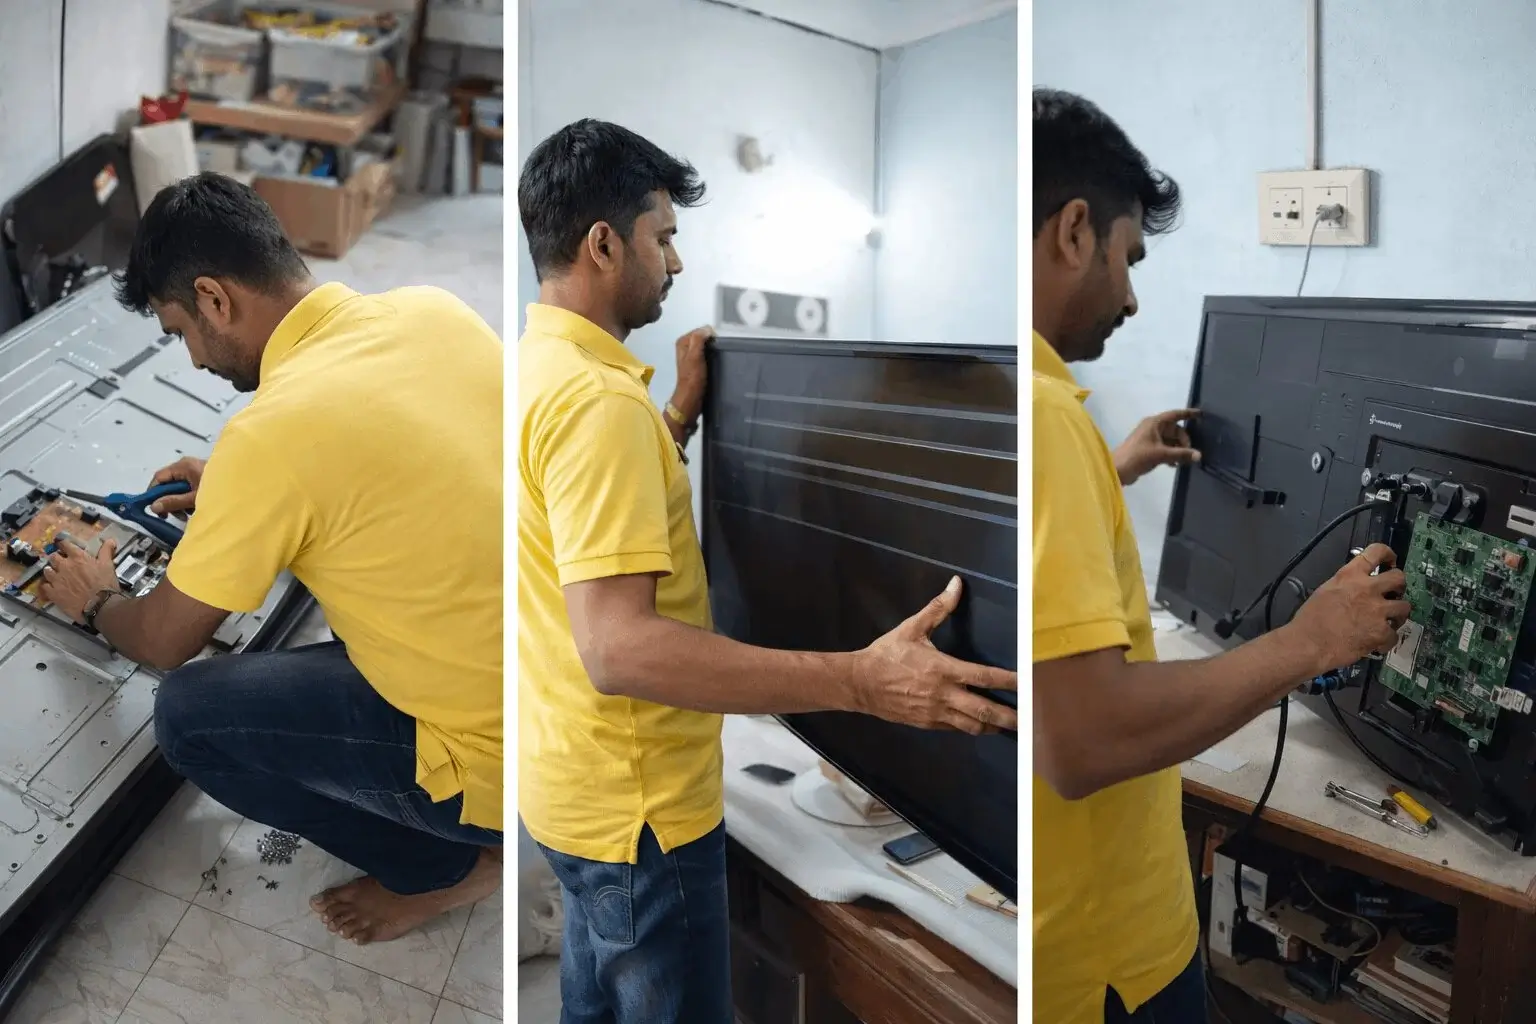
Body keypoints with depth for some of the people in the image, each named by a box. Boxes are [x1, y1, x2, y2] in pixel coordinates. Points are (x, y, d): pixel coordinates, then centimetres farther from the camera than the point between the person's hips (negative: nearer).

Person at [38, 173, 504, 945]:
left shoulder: (272, 429, -20)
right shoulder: (432, 308, -1)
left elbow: (165, 642, -3)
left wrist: (95, 602, 19)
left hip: (506, 757, -7)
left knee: (188, 718, 4)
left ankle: (449, 865, 14)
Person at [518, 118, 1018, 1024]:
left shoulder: (539, 368, 6)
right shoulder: (596, 397, -27)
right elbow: (618, 647, -34)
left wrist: (683, 412, 9)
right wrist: (859, 682, -37)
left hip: (580, 779, 10)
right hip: (636, 800, -10)